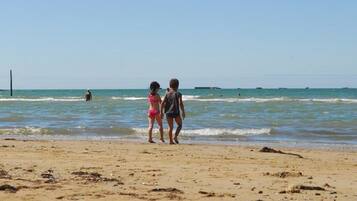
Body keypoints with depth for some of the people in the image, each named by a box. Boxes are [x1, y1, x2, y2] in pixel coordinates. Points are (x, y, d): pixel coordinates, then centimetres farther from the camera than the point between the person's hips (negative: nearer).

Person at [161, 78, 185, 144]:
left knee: (170, 127, 10)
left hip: (168, 112, 3)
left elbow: (162, 103, 1)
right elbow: (180, 103, -14)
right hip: (176, 112, -3)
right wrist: (183, 112, -6)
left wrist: (161, 112, 9)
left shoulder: (167, 94, 4)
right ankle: (175, 136, -3)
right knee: (179, 125, 15)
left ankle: (171, 141, 9)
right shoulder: (178, 94, -6)